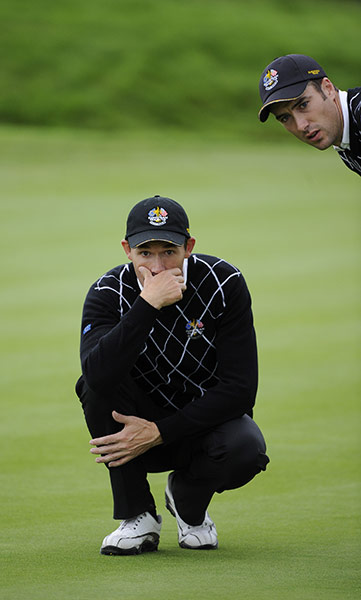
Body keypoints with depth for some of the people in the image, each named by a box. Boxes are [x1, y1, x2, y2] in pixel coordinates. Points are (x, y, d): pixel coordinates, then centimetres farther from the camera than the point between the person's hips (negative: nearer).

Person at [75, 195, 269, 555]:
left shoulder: (224, 284, -17)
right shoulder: (109, 293, -16)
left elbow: (239, 390, -21)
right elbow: (98, 373, -37)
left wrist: (158, 432, -25)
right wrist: (148, 304, -43)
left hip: (206, 418, -1)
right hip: (141, 423, 1)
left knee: (245, 450, -34)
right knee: (99, 386, -30)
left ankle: (189, 504, 2)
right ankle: (138, 516, -14)